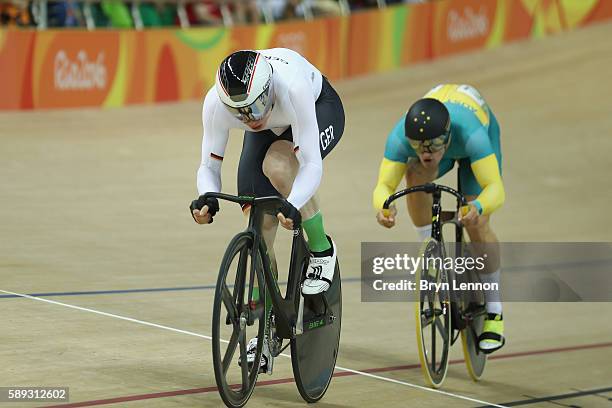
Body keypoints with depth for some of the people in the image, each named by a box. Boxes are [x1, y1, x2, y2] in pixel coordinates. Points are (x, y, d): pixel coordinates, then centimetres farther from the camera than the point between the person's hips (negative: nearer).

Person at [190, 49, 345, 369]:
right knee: (259, 226, -5)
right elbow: (209, 166, -23)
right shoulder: (216, 103, -33)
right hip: (270, 125, 4)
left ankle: (322, 250, -11)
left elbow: (311, 164, -43)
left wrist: (293, 205, -60)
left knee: (276, 165, -36)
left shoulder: (292, 88, -44)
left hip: (321, 109, -4)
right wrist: (207, 198, -45)